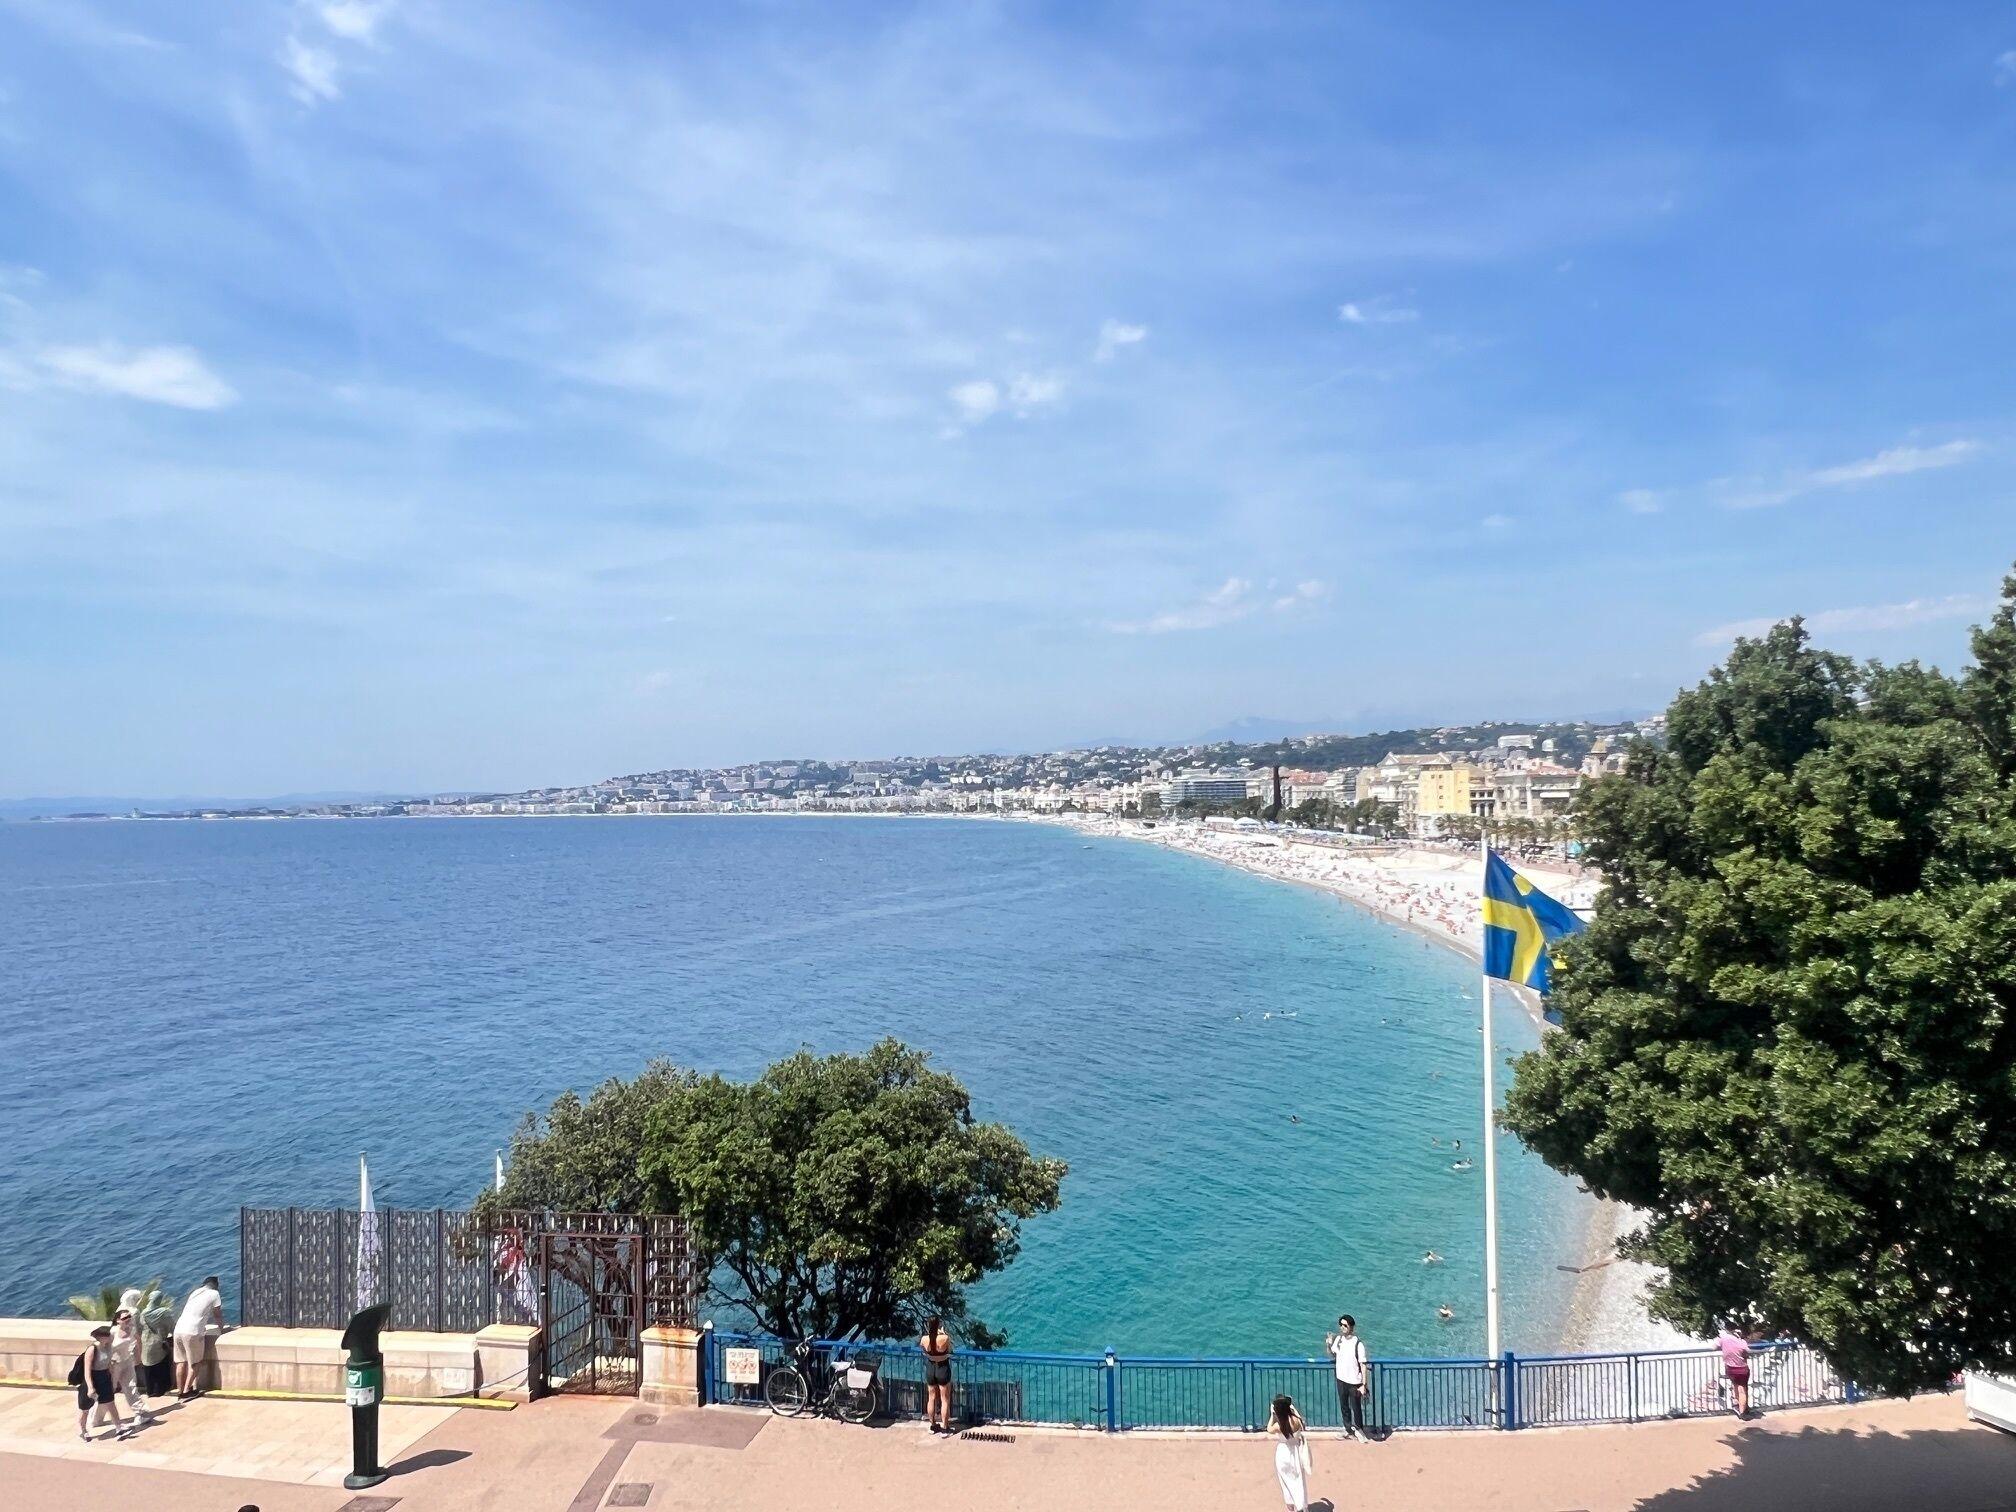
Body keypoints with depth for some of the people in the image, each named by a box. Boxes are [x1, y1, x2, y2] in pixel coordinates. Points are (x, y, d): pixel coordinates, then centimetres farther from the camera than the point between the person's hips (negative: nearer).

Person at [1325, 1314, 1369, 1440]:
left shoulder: (1358, 1344, -19)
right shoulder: (1338, 1339, -4)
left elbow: (1363, 1365, -16)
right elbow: (1332, 1355, 10)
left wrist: (1363, 1385, -17)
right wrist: (1328, 1345, -10)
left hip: (1354, 1382, -5)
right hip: (1341, 1379, 5)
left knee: (1356, 1408, 9)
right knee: (1344, 1407, 17)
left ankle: (1359, 1429, 32)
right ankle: (1349, 1431, 35)